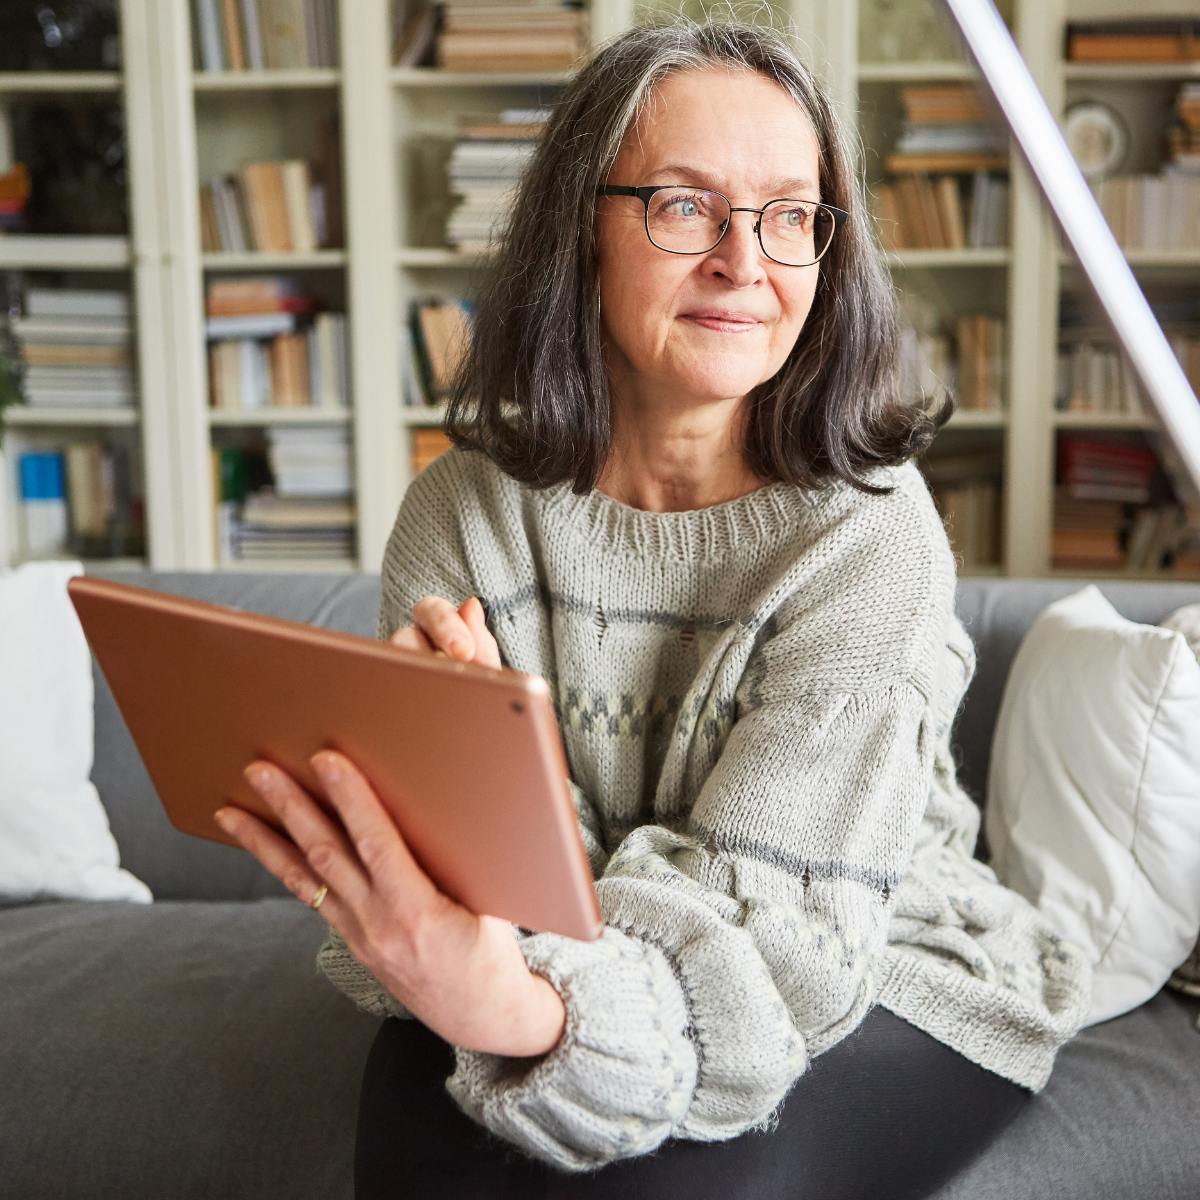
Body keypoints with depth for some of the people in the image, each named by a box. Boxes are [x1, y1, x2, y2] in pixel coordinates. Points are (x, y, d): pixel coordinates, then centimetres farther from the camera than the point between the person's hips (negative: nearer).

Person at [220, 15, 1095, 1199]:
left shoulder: (866, 528, -17)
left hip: (868, 981, -1)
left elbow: (772, 914, -25)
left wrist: (534, 1013, -46)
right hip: (563, 980, 2)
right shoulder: (464, 513, -7)